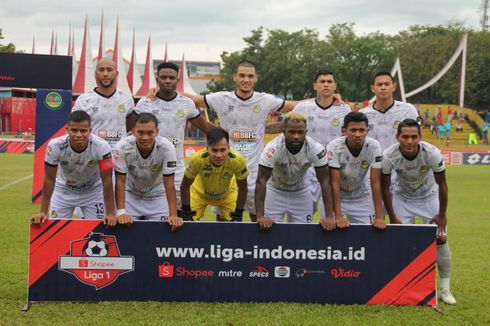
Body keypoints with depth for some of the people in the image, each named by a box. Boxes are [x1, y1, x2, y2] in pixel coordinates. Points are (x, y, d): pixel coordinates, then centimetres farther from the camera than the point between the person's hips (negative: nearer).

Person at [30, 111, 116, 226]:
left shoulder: (101, 147, -31)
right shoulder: (55, 146, -29)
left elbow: (107, 180, -24)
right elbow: (49, 179, -19)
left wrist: (111, 214, -24)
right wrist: (43, 212, -18)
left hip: (93, 191, -1)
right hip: (64, 191, 1)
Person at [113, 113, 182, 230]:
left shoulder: (167, 148, -28)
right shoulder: (122, 147, -28)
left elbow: (169, 184, -23)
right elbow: (120, 182, -22)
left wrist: (173, 215, -30)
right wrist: (121, 212, -32)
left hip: (157, 196, 0)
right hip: (131, 195, 0)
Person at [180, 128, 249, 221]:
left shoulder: (237, 160, -35)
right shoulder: (197, 159, -38)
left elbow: (242, 188, -17)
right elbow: (185, 187, -20)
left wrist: (238, 214, -13)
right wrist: (186, 212, -15)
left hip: (228, 193, 1)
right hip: (199, 192, -1)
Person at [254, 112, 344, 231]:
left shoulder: (316, 149, -26)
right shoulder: (273, 148, -32)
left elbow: (324, 182, -21)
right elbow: (261, 180, -30)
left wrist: (329, 216, -27)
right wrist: (260, 216, -37)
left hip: (301, 193, 2)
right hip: (275, 192, -2)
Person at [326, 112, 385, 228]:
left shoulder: (374, 146, -21)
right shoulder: (334, 147, -27)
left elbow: (375, 183, -20)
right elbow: (334, 183, -26)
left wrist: (379, 216, -25)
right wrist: (338, 216, -31)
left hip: (362, 198, 2)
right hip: (337, 197, -1)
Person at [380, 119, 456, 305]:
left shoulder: (432, 153, -32)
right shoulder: (389, 156, -30)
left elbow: (442, 185, -16)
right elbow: (385, 187, -14)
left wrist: (442, 215, -8)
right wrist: (392, 218, -10)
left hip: (429, 197, 0)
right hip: (402, 198, 0)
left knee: (440, 239, -4)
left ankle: (445, 288, 9)